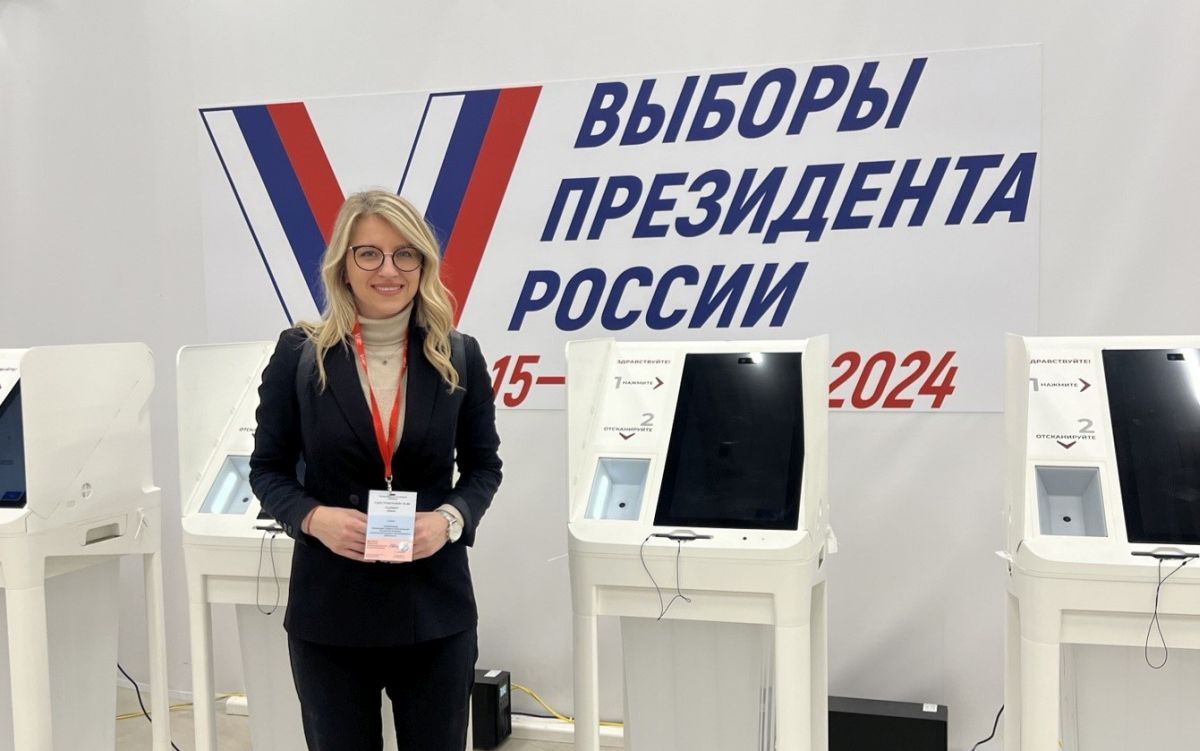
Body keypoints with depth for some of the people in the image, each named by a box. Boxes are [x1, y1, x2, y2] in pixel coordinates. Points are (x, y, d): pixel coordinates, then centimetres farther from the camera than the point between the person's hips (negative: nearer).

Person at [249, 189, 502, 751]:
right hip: (330, 608, -1)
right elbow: (267, 469, 3)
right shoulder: (299, 355, -3)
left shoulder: (458, 357, 0)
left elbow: (483, 465, 7)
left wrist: (451, 518, -13)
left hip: (435, 606, 1)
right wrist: (313, 517, -16)